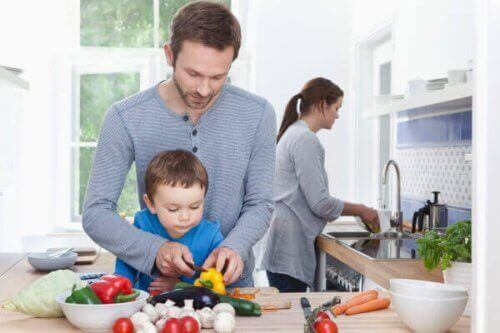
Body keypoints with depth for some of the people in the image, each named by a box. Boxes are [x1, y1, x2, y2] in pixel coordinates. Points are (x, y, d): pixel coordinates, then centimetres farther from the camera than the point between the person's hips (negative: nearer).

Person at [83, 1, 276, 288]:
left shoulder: (257, 115, -5)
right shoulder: (125, 118, -9)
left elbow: (259, 204, 2)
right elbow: (96, 213, -6)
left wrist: (234, 247, -19)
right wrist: (155, 249, -23)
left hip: (233, 285, 1)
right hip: (160, 285, -1)